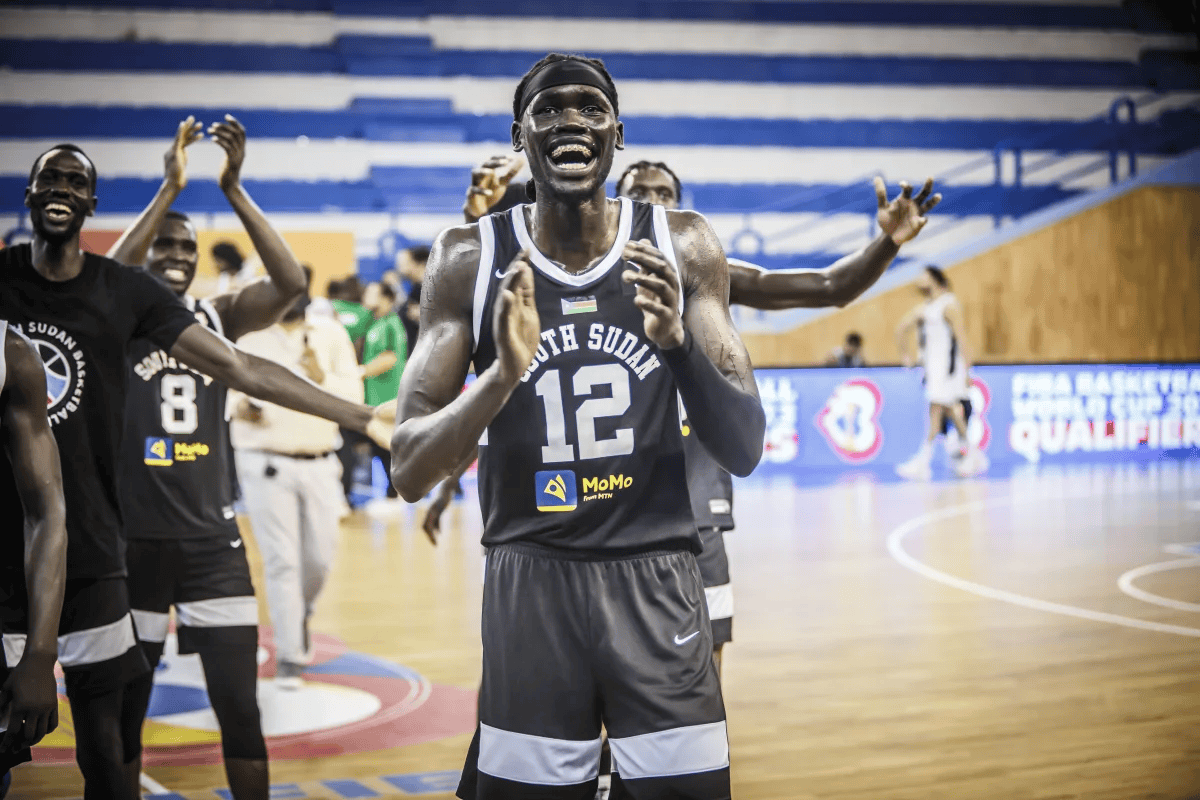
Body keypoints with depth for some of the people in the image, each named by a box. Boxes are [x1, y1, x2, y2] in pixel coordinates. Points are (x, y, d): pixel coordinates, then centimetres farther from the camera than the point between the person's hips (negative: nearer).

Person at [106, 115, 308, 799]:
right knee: (123, 711, 10)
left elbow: (291, 284, -13)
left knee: (240, 709, 1)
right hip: (134, 538, -2)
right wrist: (171, 188, -27)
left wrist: (233, 188, -18)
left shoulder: (221, 316, 4)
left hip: (212, 538, 2)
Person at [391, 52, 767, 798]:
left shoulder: (684, 248, 0)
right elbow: (410, 472, -6)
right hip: (529, 583, 0)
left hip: (657, 578, 1)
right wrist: (503, 373, -24)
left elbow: (745, 451, -1)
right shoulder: (471, 260, -2)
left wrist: (680, 341, -20)